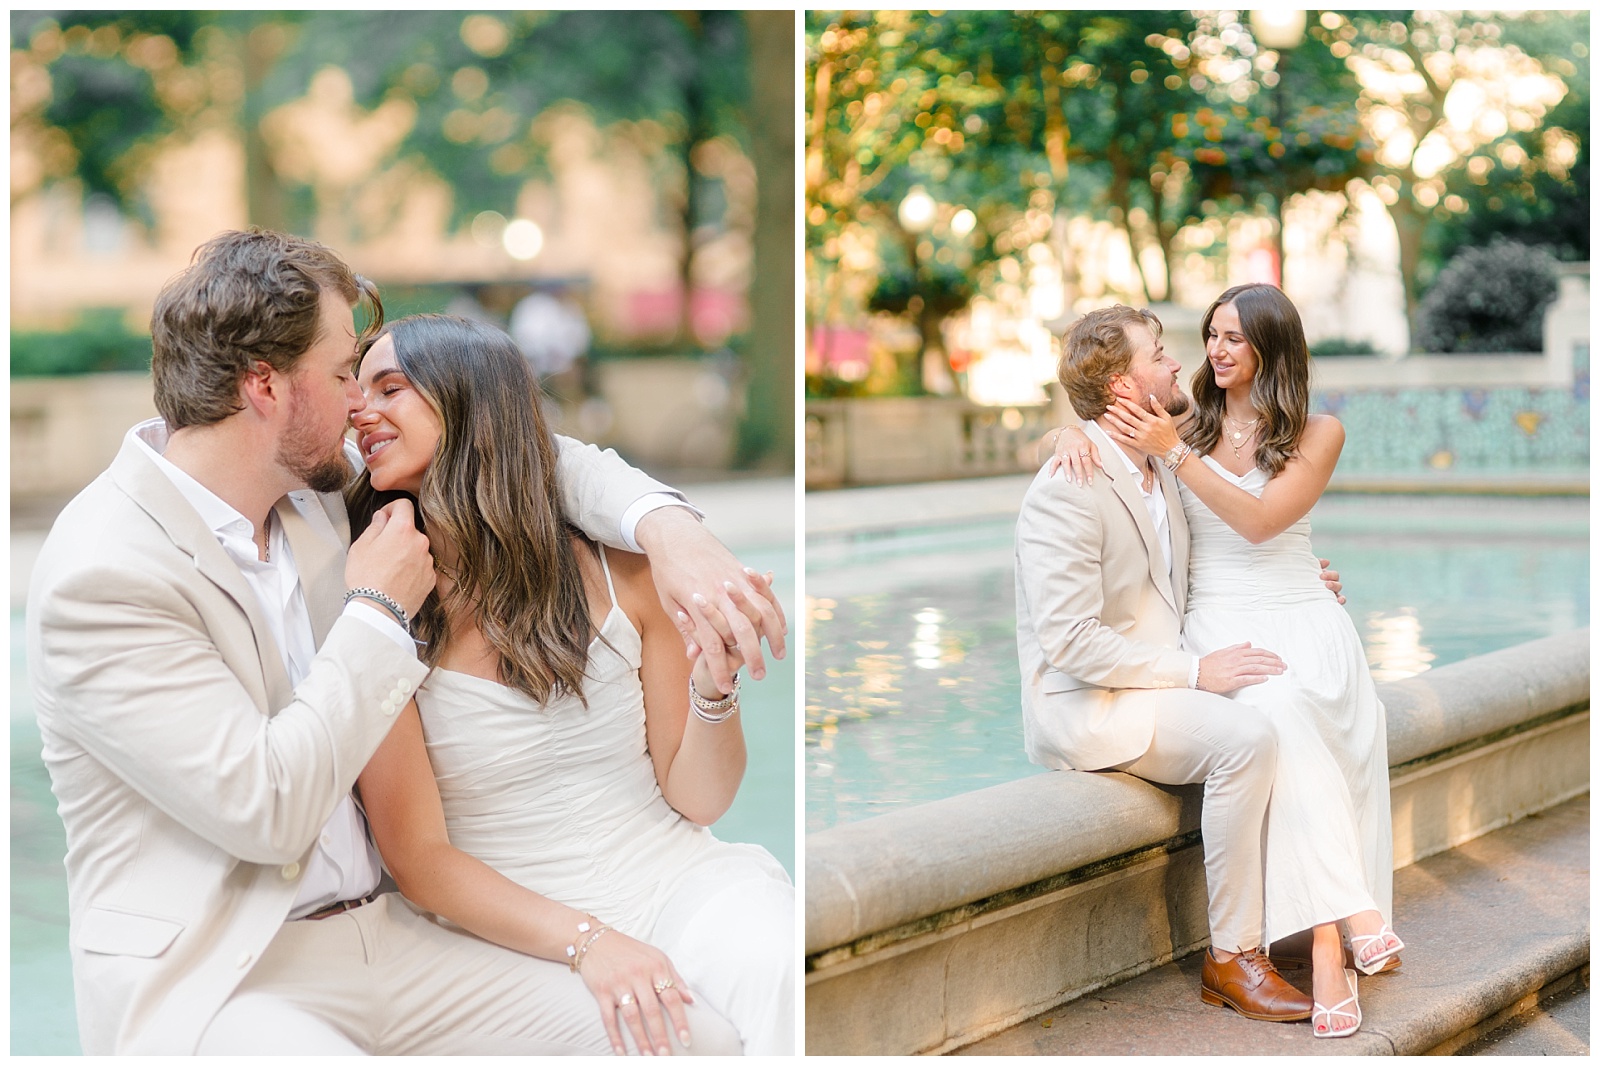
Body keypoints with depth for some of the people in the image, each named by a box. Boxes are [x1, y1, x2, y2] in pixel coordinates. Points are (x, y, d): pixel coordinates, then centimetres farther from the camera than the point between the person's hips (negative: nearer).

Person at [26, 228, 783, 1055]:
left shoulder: (317, 489, 7)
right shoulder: (101, 573, -15)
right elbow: (267, 811, -20)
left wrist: (664, 527, -2)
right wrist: (379, 610, -10)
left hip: (384, 939, 7)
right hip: (206, 983, -7)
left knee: (701, 1041, -10)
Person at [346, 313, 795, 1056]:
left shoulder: (619, 569, 1)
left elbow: (696, 799, 7)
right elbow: (417, 856, -6)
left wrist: (712, 685, -14)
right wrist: (584, 941, -20)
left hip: (678, 876, 2)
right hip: (520, 933, -2)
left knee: (781, 975, -31)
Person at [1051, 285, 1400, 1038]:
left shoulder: (1318, 433, 8)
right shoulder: (1186, 426, 15)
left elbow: (1259, 519, -8)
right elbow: (1070, 432, 16)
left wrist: (1174, 454, -13)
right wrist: (1074, 434, -8)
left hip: (1303, 620, 0)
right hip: (1219, 628, 1)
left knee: (1286, 715, -35)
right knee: (1280, 718, -34)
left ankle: (1327, 944, -36)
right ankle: (1350, 921, -39)